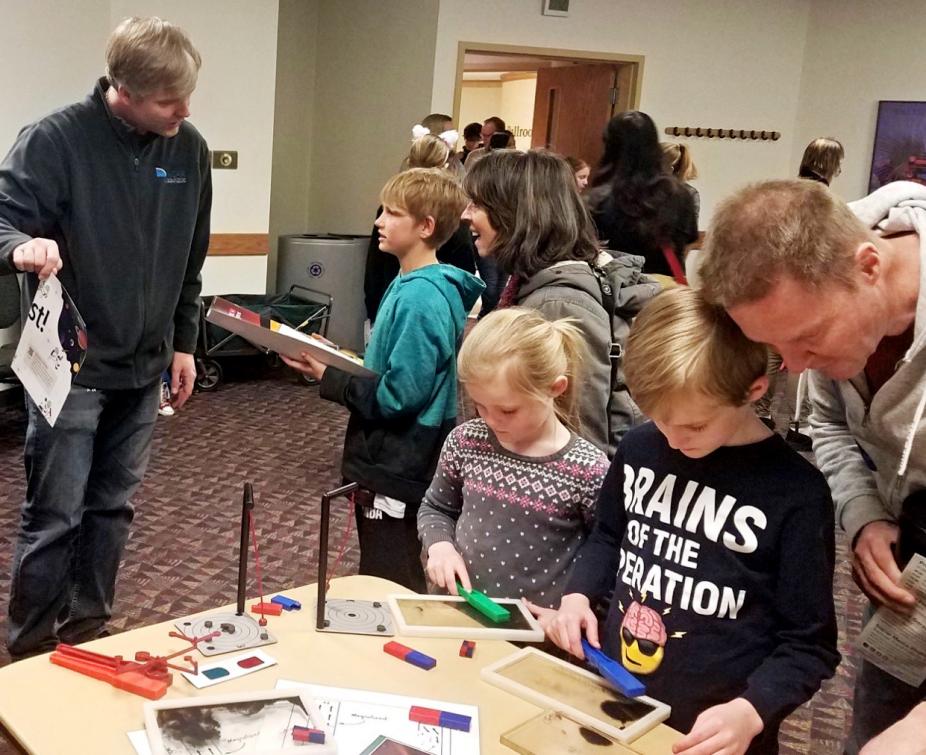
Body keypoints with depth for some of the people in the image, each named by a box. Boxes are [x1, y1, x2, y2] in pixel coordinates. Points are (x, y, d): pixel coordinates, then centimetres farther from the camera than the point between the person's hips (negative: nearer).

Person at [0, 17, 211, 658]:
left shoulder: (189, 149, 2)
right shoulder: (56, 140, -14)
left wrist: (183, 342, 14)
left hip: (144, 367, 5)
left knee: (112, 509, 14)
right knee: (54, 517, 3)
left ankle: (89, 631, 30)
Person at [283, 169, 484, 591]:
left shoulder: (420, 298, -22)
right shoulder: (410, 284, 8)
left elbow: (397, 395, -25)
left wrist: (327, 377, -15)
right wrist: (337, 361, 3)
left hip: (398, 472, -10)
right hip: (387, 460, 10)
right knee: (379, 587, 22)